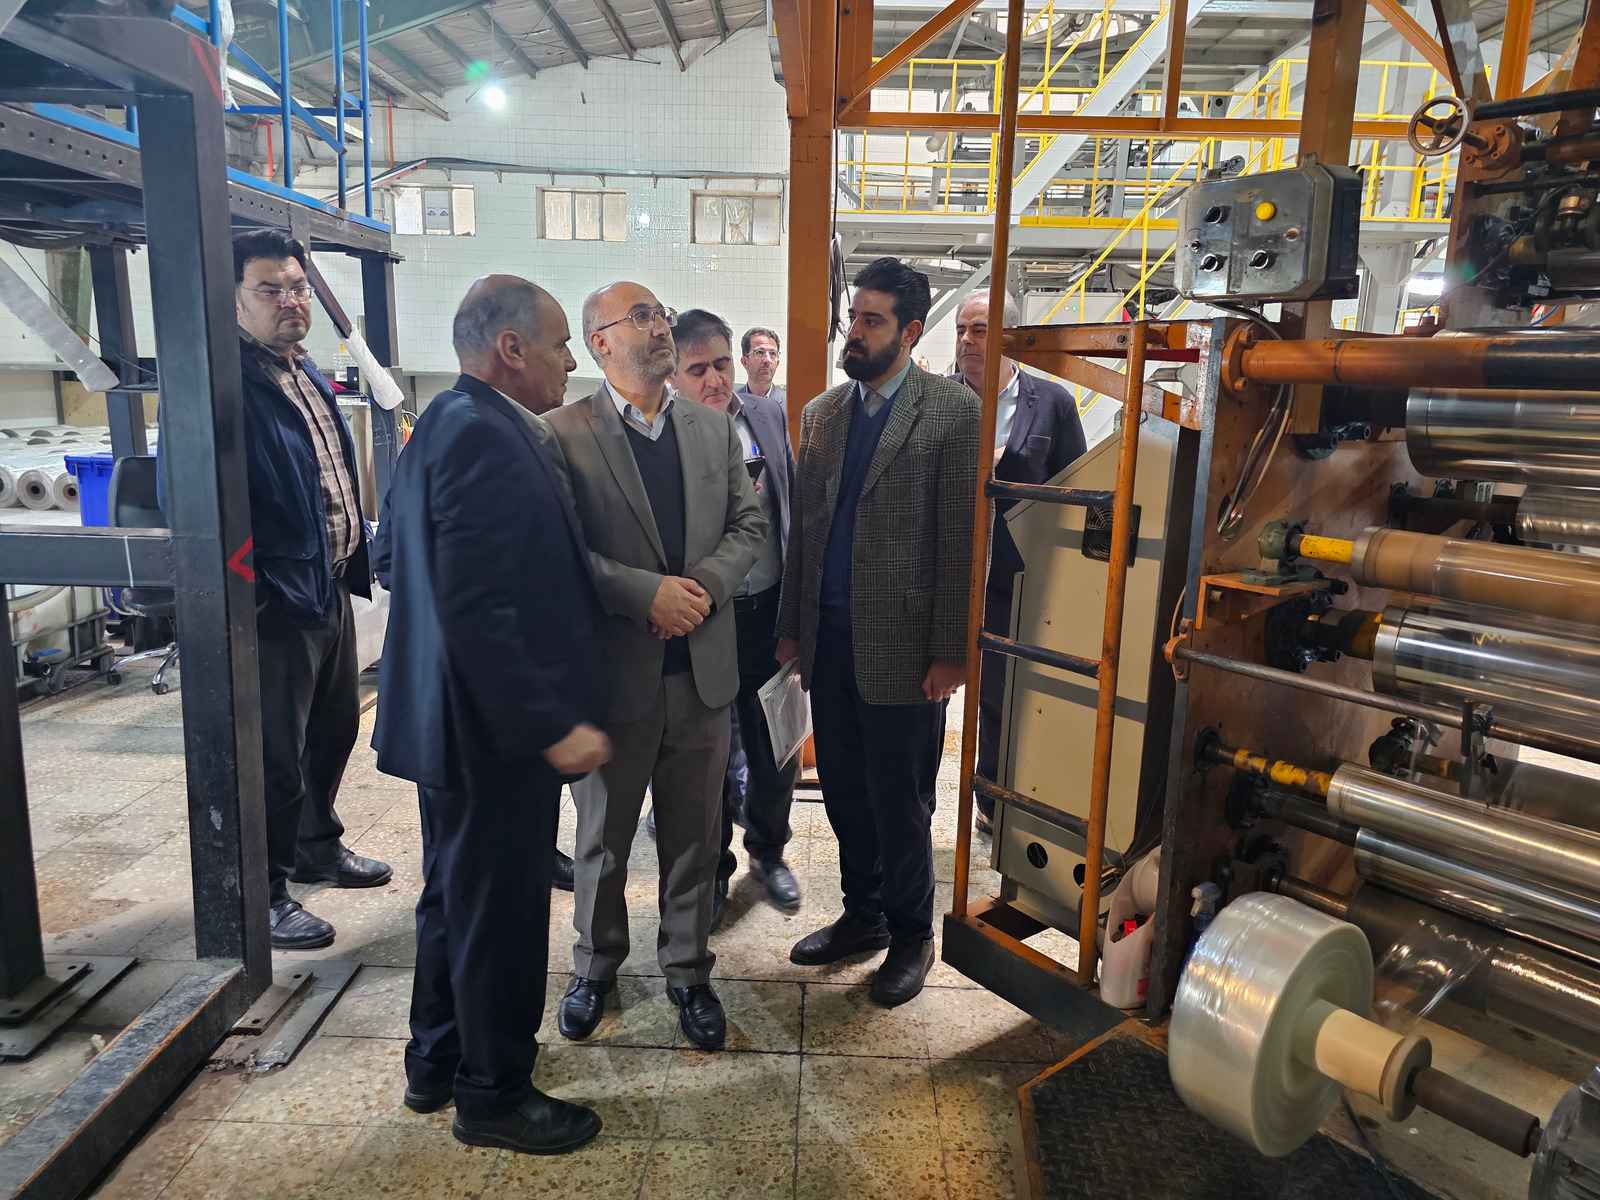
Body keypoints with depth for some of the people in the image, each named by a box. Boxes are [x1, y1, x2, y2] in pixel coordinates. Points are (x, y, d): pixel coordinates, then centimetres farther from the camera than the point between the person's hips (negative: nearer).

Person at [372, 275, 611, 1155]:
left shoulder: (444, 422, 9)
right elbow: (478, 609, -29)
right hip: (497, 729, -11)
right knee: (501, 910, 8)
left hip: (449, 717, 11)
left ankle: (436, 1063, 42)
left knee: (457, 892, 23)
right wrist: (553, 726, -25)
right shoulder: (486, 436, -23)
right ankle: (493, 1093, 28)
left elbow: (391, 556, 17)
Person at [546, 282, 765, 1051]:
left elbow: (749, 524, 6)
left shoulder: (714, 429, 8)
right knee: (602, 833, 15)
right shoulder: (564, 434, -8)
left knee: (695, 834, 14)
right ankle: (595, 966, 38)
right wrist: (648, 593, -21)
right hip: (612, 671, -3)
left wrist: (707, 584, -11)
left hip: (702, 669, 4)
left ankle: (688, 970, 34)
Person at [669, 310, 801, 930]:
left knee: (777, 746, 16)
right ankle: (712, 867, 33)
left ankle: (768, 850, 40)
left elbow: (793, 501, 11)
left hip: (771, 608, 4)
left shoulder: (769, 415, 4)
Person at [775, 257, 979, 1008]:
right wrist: (790, 625, 11)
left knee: (898, 803, 6)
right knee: (844, 792, 16)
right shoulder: (821, 413, 11)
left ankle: (911, 936, 28)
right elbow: (802, 524, 13)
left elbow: (961, 539, -10)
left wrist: (950, 652, -12)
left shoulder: (952, 412, -6)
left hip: (900, 647, -5)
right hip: (829, 639, 5)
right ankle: (863, 915, 36)